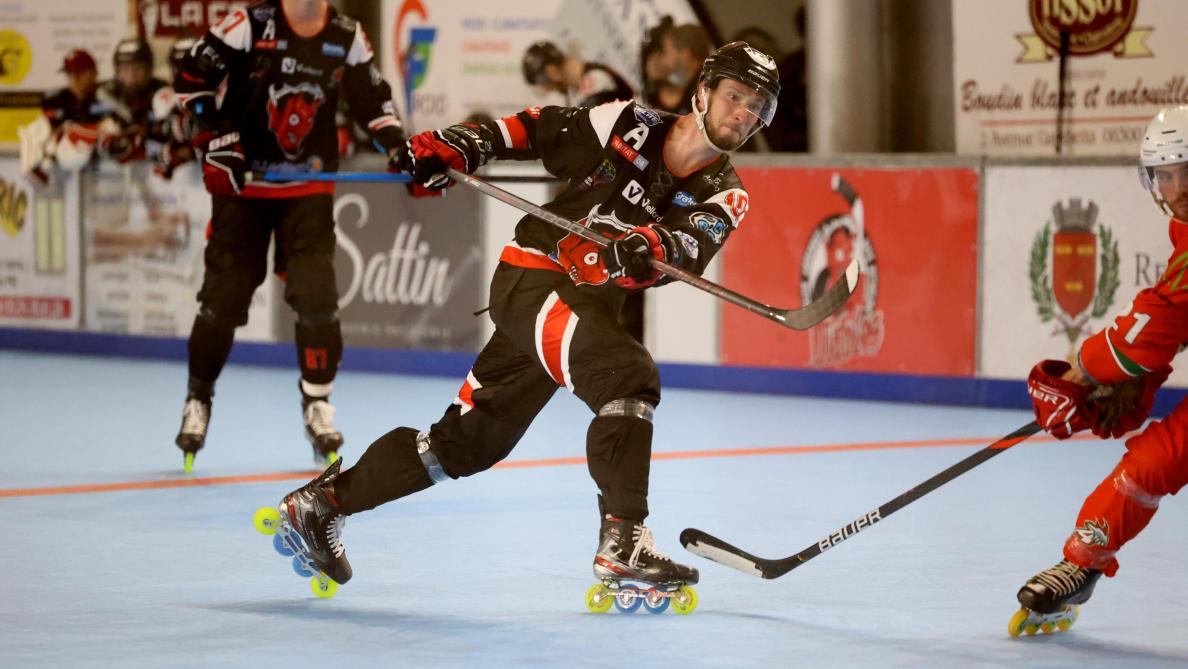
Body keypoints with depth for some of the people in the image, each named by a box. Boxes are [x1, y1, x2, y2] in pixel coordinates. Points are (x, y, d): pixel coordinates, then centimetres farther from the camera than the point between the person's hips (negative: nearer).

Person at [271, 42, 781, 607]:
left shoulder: (722, 198, 1)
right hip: (531, 279, -5)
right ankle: (622, 544, -34)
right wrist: (446, 149, -8)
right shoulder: (629, 126, -5)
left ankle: (322, 502, 24)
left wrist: (638, 249, -42)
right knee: (628, 375, -28)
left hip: (586, 304, 5)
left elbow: (685, 247, -20)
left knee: (467, 442, 11)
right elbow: (530, 131, 5)